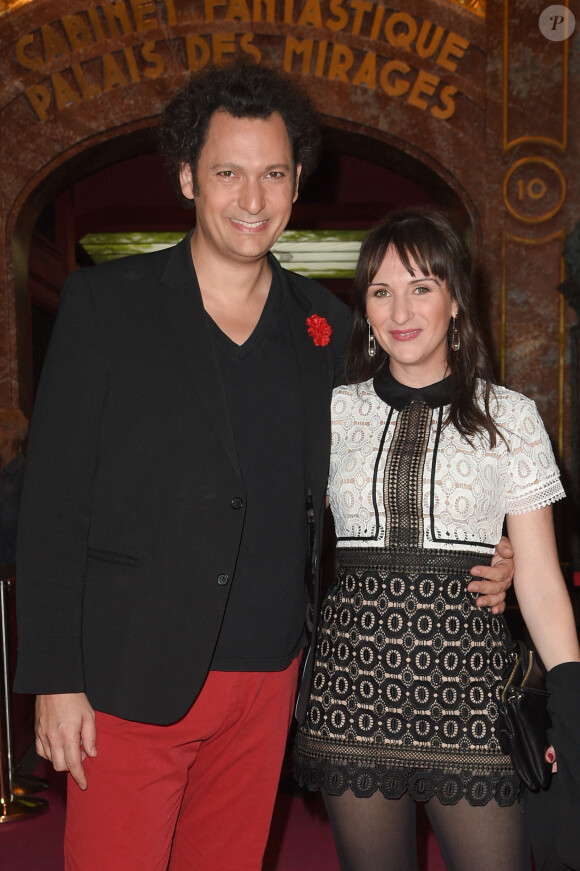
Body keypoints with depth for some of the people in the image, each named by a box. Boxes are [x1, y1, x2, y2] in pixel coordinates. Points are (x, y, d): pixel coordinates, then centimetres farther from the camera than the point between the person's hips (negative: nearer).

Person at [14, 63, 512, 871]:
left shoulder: (326, 326, 6)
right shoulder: (106, 302, -4)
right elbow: (53, 500, -6)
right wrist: (55, 680, -9)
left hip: (268, 681, 4)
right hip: (132, 681, -3)